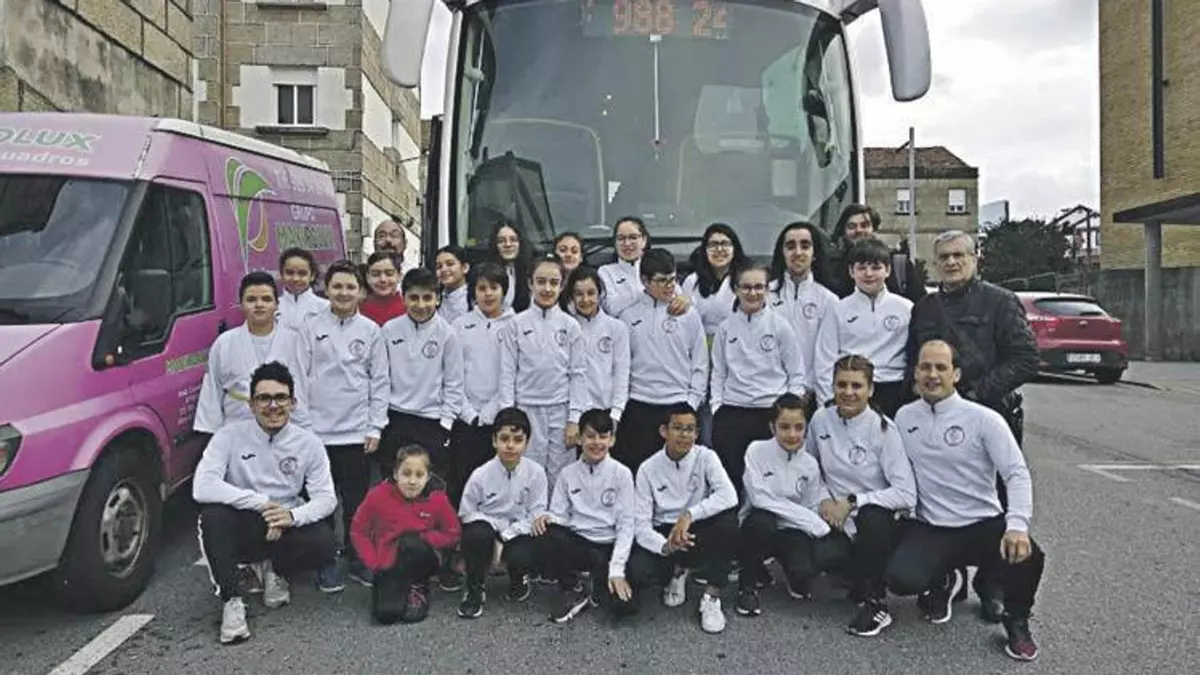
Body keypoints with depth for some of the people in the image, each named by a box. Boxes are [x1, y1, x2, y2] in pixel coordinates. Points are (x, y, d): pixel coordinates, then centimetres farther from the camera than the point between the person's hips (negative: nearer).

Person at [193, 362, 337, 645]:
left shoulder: (308, 443, -3)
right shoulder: (230, 435, -10)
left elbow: (326, 497, -7)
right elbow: (202, 487, -22)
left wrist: (292, 516, -28)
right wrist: (261, 503, -27)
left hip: (285, 530, 2)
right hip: (241, 529, -1)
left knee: (323, 544, -28)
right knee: (212, 516, -32)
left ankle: (276, 570, 9)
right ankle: (232, 601, -17)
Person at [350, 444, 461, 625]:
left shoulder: (438, 499, -12)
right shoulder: (378, 495, -12)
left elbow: (453, 533, -2)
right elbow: (358, 531, -1)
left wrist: (421, 540, -18)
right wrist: (375, 564, -10)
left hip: (422, 560, 0)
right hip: (388, 562, 0)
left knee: (412, 544, -35)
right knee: (386, 613, -23)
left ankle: (417, 588, -4)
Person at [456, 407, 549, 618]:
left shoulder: (536, 473, -10)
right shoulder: (480, 475, -11)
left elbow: (536, 516, -8)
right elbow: (467, 514, -3)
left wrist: (504, 538, -18)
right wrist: (494, 532, -18)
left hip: (519, 533, 0)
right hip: (488, 528, 0)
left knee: (521, 557, -33)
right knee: (477, 533, -35)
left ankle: (518, 579, 9)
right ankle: (474, 590, -8)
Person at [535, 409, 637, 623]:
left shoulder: (621, 474, -3)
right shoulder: (568, 474, 4)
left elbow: (626, 524, -6)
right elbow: (560, 515, 3)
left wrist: (617, 569, -15)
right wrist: (548, 518, -22)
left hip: (609, 547, -2)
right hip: (577, 543, 2)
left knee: (624, 604, -27)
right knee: (549, 533, -32)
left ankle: (599, 586, 10)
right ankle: (572, 589, -6)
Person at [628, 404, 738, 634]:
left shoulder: (706, 457, -9)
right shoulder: (648, 469, -7)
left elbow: (729, 496, -27)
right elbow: (641, 524, -11)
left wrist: (689, 515, -37)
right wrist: (665, 546, -32)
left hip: (699, 532, 0)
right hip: (663, 535, 0)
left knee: (728, 519, -32)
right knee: (637, 571, -30)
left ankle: (711, 597, -16)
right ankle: (676, 572, 9)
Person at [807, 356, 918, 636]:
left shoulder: (883, 429, -14)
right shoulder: (821, 420, -2)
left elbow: (907, 495, -20)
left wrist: (852, 502, -21)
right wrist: (824, 499, -3)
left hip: (882, 522, -4)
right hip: (839, 525, 4)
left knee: (871, 517, -38)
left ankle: (876, 603, -16)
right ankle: (856, 576, 14)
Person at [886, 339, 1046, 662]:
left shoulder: (983, 419, -6)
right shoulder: (903, 417, 5)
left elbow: (1017, 474, -12)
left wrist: (1017, 525, -27)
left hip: (984, 525, -2)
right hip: (931, 529, 2)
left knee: (1027, 557, -33)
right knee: (901, 578, -26)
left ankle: (1016, 621, 5)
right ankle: (943, 581, 16)